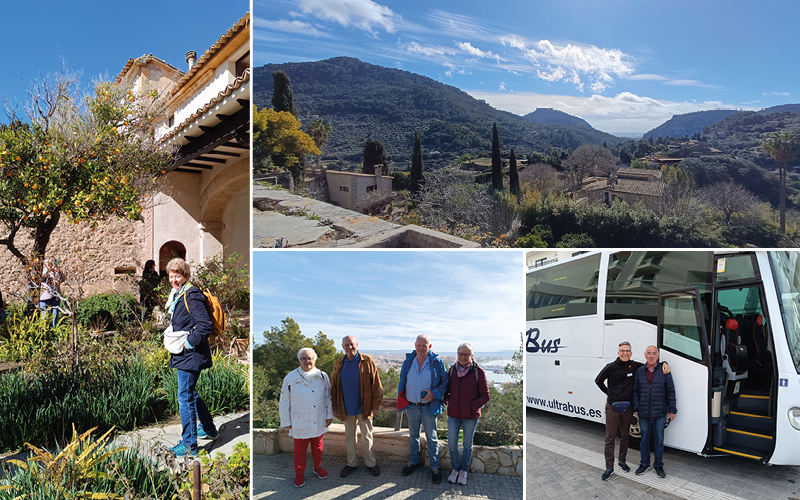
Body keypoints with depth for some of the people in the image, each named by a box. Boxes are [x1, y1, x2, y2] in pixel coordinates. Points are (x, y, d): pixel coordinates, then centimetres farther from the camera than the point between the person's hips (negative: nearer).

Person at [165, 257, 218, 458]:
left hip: (191, 355, -10)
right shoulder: (177, 295, 12)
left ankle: (189, 445, 7)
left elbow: (206, 325, -26)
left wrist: (190, 342, -19)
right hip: (183, 354, 10)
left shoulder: (191, 296, -18)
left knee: (185, 398, -4)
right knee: (191, 394, 21)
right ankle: (209, 429, 37)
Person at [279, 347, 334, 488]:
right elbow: (284, 402, -1)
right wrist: (286, 421, 1)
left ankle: (318, 467, 38)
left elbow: (328, 397, 6)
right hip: (299, 422, -2)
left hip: (319, 422, 2)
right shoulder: (290, 378, -7)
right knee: (300, 449, 9)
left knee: (318, 446, 16)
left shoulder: (322, 376, -2)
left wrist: (329, 415, 5)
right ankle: (299, 474, 28)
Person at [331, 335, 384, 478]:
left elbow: (376, 384, -6)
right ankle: (351, 463, 29)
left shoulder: (367, 361, -8)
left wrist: (376, 405, -8)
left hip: (364, 407, -3)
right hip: (346, 408, 3)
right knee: (349, 437, 14)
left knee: (367, 437, 8)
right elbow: (335, 387, 8)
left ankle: (370, 463, 24)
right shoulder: (339, 364, 2)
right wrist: (335, 407, 6)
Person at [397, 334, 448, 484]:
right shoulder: (408, 362, 0)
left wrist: (434, 394, -21)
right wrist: (401, 402, 8)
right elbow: (402, 383, 11)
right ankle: (413, 462, 34)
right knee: (413, 435, 17)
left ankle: (434, 467, 20)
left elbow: (445, 383, -5)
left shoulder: (437, 363, -9)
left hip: (429, 407, -3)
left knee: (431, 438, 7)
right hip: (412, 407, 3)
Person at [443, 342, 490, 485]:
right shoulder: (452, 370, -1)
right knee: (452, 444, 6)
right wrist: (447, 400, -2)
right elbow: (447, 389, 15)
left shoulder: (478, 371, -11)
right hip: (453, 414, 3)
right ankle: (455, 468, 30)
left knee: (467, 444, 13)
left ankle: (464, 471, 32)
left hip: (471, 416, -2)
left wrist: (472, 407, -15)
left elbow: (485, 396, -7)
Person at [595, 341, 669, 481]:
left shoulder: (634, 366, 1)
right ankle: (609, 467, 8)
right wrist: (609, 393, 5)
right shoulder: (611, 367, -8)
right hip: (612, 407, -3)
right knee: (610, 438, 0)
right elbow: (598, 381, 5)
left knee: (625, 436, 16)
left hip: (627, 408, 4)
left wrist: (664, 363, -4)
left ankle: (622, 461, 33)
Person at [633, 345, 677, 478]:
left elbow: (670, 392, 3)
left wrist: (672, 410, 1)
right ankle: (644, 464, 26)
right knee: (644, 440, 11)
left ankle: (659, 466, 20)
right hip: (643, 413, 1)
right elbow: (635, 391, 7)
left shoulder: (664, 372, 0)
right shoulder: (639, 372, 5)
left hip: (659, 414, -1)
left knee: (659, 440, 6)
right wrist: (636, 407, -1)